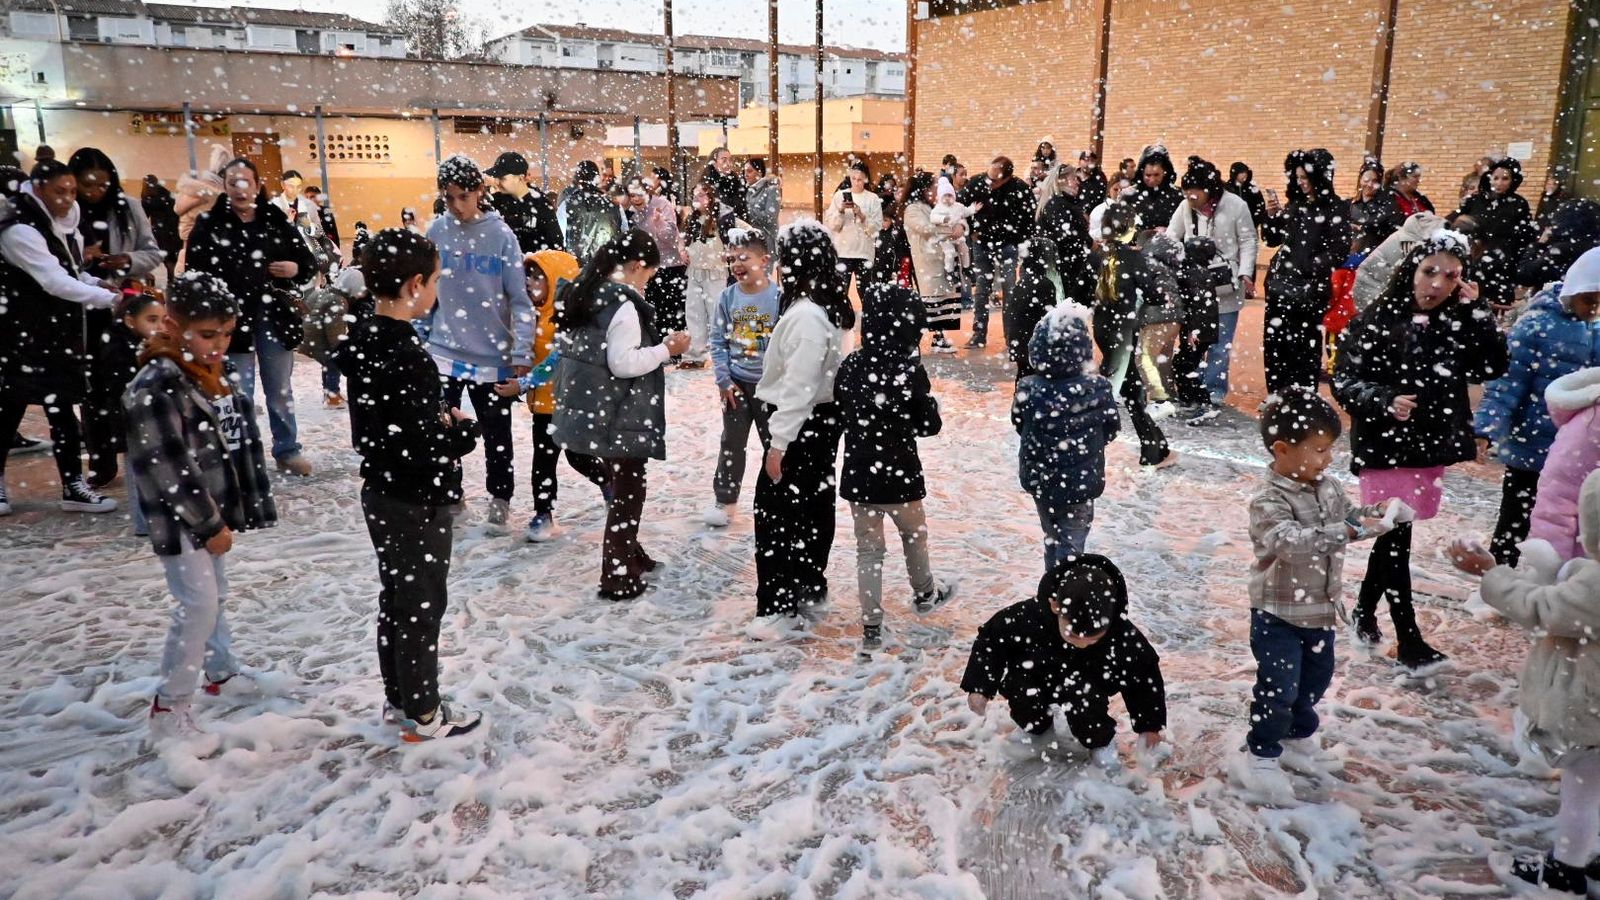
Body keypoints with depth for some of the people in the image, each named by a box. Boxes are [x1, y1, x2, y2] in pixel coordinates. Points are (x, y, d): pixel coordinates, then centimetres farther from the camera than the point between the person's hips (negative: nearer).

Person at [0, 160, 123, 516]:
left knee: (61, 405, 6)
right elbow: (54, 281, -25)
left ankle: (73, 484, 10)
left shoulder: (62, 223, 9)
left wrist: (97, 283, -4)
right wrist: (109, 298, -32)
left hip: (58, 327, 8)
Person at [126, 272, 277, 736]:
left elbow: (242, 443, 12)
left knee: (215, 598, 21)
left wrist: (247, 506, 12)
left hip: (215, 511, 8)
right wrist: (209, 524, -18)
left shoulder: (218, 373, 5)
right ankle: (169, 708, 5)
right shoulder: (155, 387, -22)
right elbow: (170, 468, -23)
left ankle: (222, 674, 38)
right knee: (198, 605, -8)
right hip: (180, 519, -8)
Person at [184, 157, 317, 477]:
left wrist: (296, 269, -12)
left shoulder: (276, 219, 4)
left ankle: (287, 450, 25)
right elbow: (195, 272, -6)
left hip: (274, 317, 2)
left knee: (280, 390, 12)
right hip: (232, 319, -2)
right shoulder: (209, 223, -3)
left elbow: (309, 262, 9)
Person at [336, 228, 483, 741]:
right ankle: (424, 716, 21)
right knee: (422, 606, 6)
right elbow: (421, 449, -28)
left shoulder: (364, 343, 2)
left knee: (395, 598, 21)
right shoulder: (406, 356, -27)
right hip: (418, 504, -9)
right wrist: (464, 431, -11)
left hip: (382, 495, 9)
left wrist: (440, 422, 1)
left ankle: (398, 700, 36)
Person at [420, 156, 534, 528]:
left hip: (492, 354, -2)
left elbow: (520, 297, -8)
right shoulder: (436, 231, -1)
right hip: (443, 351, 2)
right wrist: (419, 339, 8)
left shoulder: (501, 235, -8)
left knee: (496, 431, 11)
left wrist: (522, 353, -13)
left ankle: (499, 496, 31)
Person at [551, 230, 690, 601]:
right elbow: (623, 363, -23)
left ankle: (627, 555, 32)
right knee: (628, 492, 3)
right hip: (619, 416, -9)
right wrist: (666, 349, -12)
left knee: (615, 488, 21)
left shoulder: (581, 293, 10)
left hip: (584, 410, 9)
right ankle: (618, 577, 10)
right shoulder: (624, 303, -19)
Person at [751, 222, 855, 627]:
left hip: (802, 425, -10)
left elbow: (798, 386, -25)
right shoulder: (826, 308, 9)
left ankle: (779, 604, 4)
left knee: (775, 510, -3)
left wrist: (779, 442, -22)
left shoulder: (806, 316, -23)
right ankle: (810, 588, 30)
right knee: (812, 504, 17)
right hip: (821, 420, 10)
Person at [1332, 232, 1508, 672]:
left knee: (1392, 536, 14)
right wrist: (1385, 401, -26)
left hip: (1432, 445, 5)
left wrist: (1476, 309, -10)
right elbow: (1344, 382, -10)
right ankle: (1409, 640, 10)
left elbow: (1493, 366, -7)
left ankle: (1365, 609, 34)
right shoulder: (1376, 320, -10)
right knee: (1396, 537, 0)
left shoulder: (1458, 323, 2)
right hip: (1384, 446, -4)